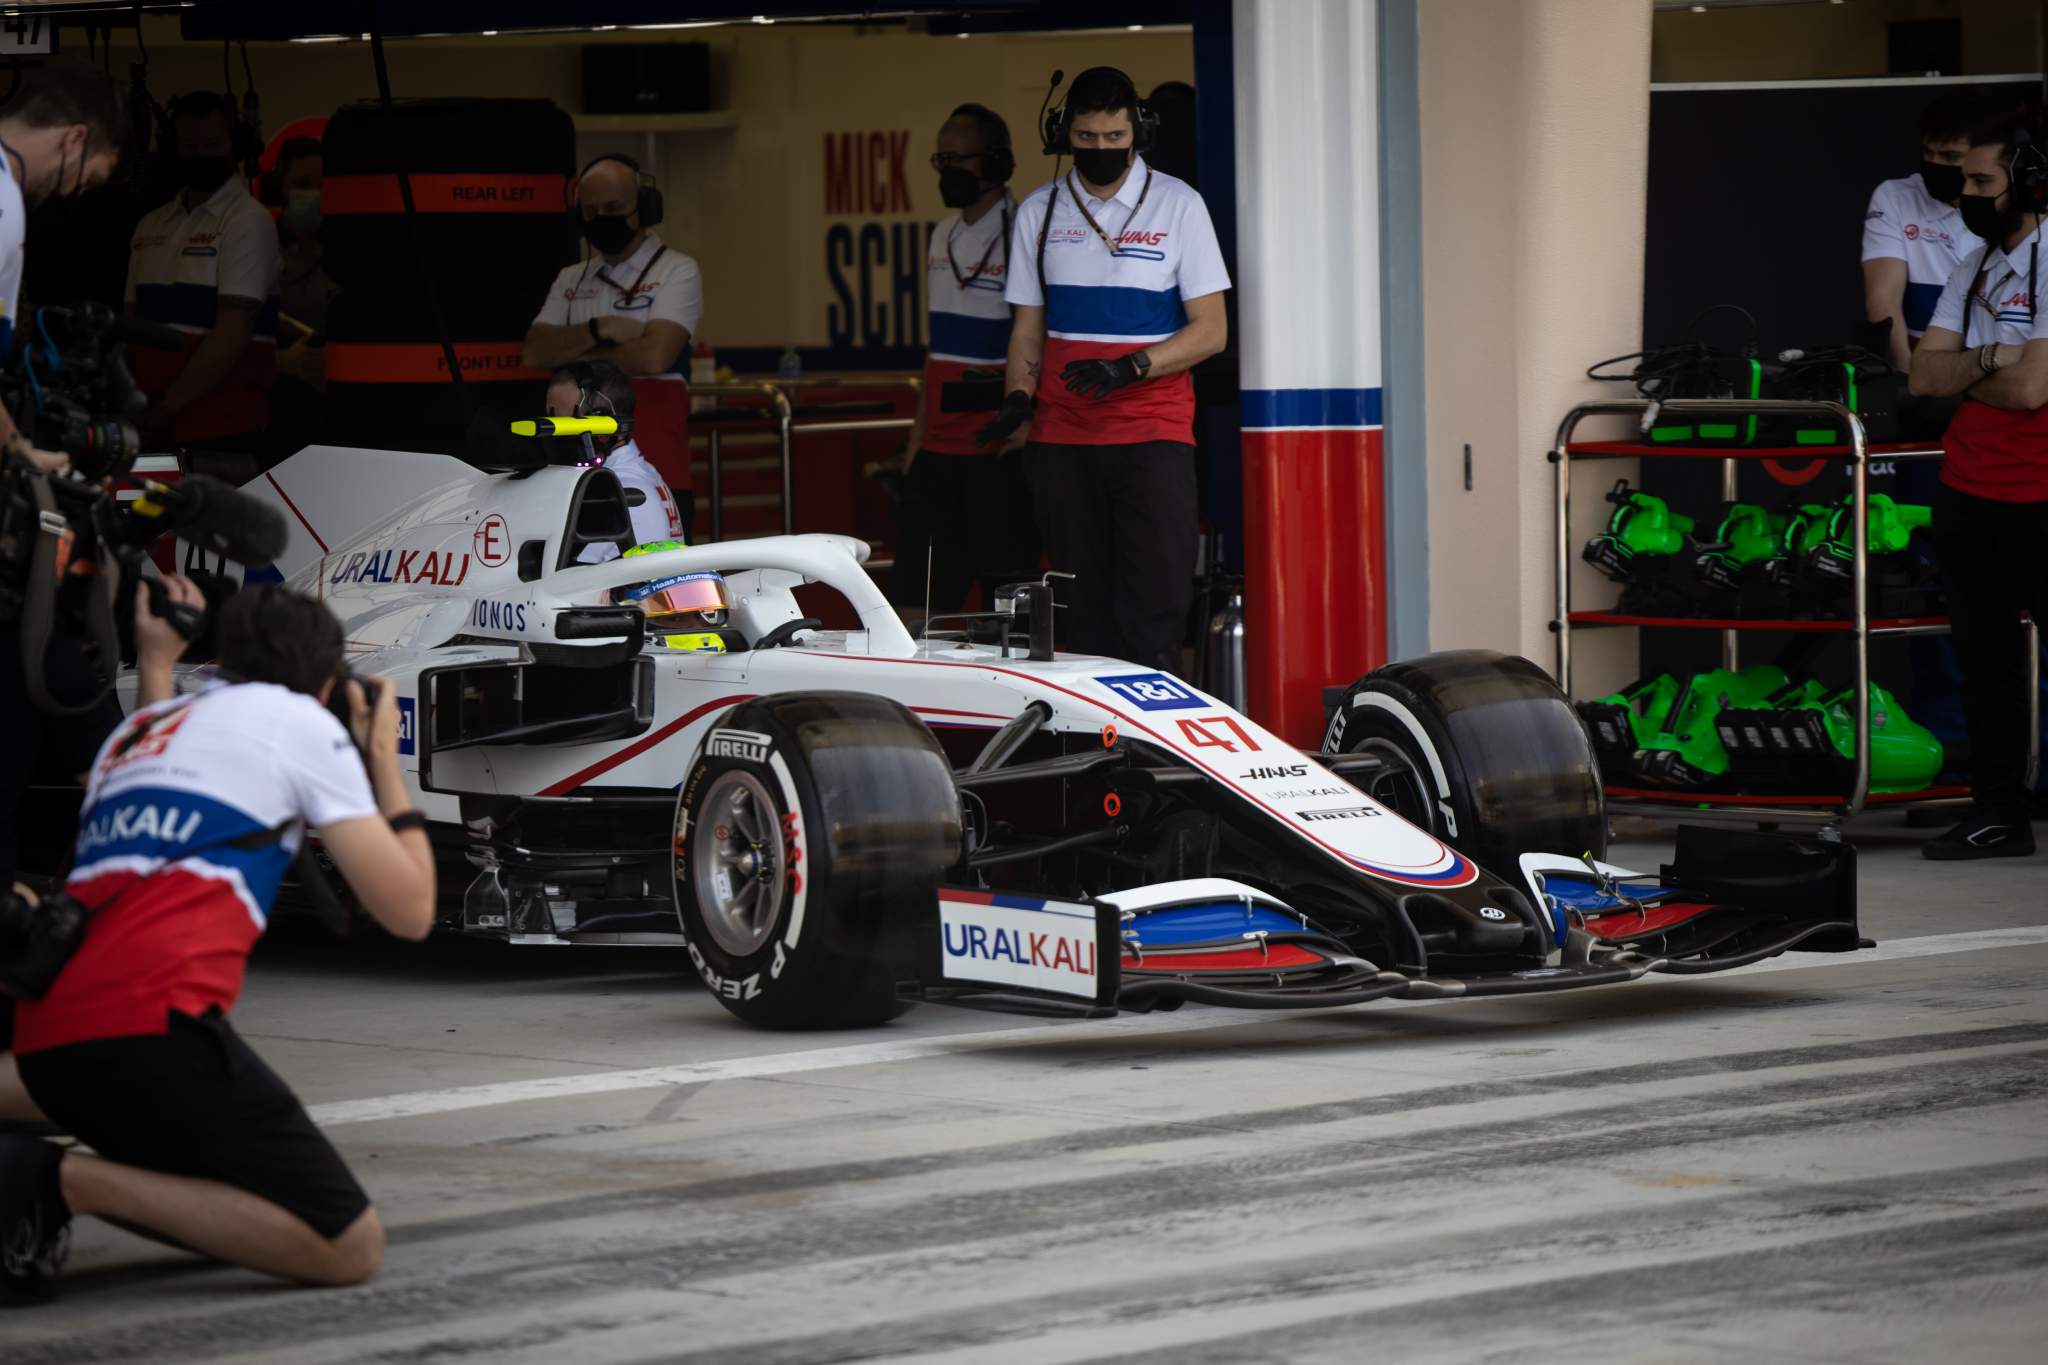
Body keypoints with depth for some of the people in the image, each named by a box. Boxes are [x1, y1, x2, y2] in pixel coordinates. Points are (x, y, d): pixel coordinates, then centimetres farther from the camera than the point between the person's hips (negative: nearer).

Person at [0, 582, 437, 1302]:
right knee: (351, 1248, -8)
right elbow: (408, 911, 7)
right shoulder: (300, 721, 10)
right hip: (151, 1024, -8)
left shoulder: (136, 728, 29)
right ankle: (76, 1182, -17)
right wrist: (384, 760, 22)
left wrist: (155, 671, 54)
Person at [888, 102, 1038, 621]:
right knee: (913, 598, 5)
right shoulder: (944, 235, 15)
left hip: (999, 448, -8)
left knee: (1008, 595, -4)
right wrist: (919, 428, 18)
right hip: (939, 443, 8)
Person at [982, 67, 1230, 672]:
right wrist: (1017, 397, -2)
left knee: (1154, 604, -12)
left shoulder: (1178, 205, 3)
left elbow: (1210, 330, 0)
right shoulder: (1039, 212, 12)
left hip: (1153, 432, -3)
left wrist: (1130, 368, -14)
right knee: (1083, 611, 1)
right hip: (1062, 436, 3)